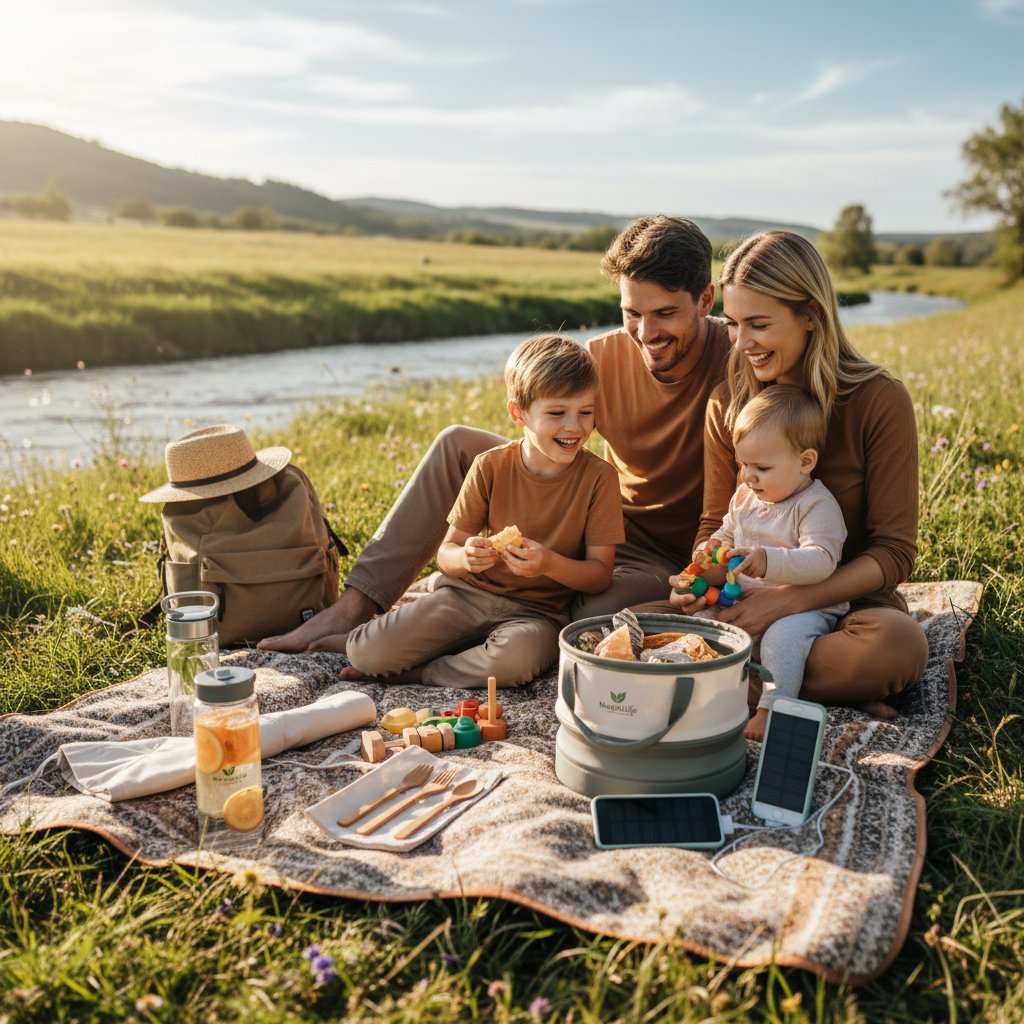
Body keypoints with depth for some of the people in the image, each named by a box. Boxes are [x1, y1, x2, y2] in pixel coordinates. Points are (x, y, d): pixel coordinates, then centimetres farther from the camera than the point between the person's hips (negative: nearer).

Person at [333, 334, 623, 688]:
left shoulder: (598, 477, -8)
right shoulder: (491, 467, -4)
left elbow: (600, 574, -8)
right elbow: (446, 554, -1)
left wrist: (550, 564, -28)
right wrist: (465, 558, -25)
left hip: (536, 611, -1)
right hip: (469, 593, 1)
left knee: (515, 659, -38)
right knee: (367, 654, -20)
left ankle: (414, 673, -11)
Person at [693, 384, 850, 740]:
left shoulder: (818, 505, -13)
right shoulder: (744, 496, 10)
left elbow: (821, 561, -26)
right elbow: (727, 534, 26)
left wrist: (770, 562, -41)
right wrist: (713, 551, 2)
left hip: (804, 608, -7)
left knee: (783, 635, -35)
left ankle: (772, 707, -31)